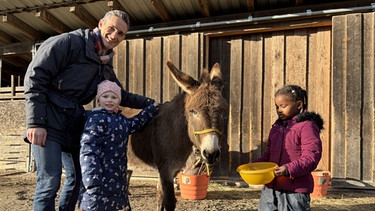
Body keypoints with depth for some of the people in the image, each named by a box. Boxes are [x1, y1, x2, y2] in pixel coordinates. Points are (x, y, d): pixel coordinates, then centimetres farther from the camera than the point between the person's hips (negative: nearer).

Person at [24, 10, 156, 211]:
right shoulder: (69, 42, -11)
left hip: (74, 125, 8)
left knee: (77, 178, 14)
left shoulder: (106, 66, 12)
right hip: (49, 123, -8)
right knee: (49, 182, -7)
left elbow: (122, 96, 24)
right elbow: (35, 76, -16)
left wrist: (151, 103, 16)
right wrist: (36, 123, -20)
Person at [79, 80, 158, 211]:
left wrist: (152, 108, 31)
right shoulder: (96, 118, -13)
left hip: (118, 178, 8)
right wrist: (92, 179, -25)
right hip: (100, 179, -8)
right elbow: (88, 149, -19)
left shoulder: (120, 119, 12)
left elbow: (135, 123, 31)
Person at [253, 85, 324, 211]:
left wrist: (289, 169, -29)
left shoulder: (307, 126, -9)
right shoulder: (276, 127, 14)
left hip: (295, 190, -7)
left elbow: (311, 158, -16)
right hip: (270, 187, 7)